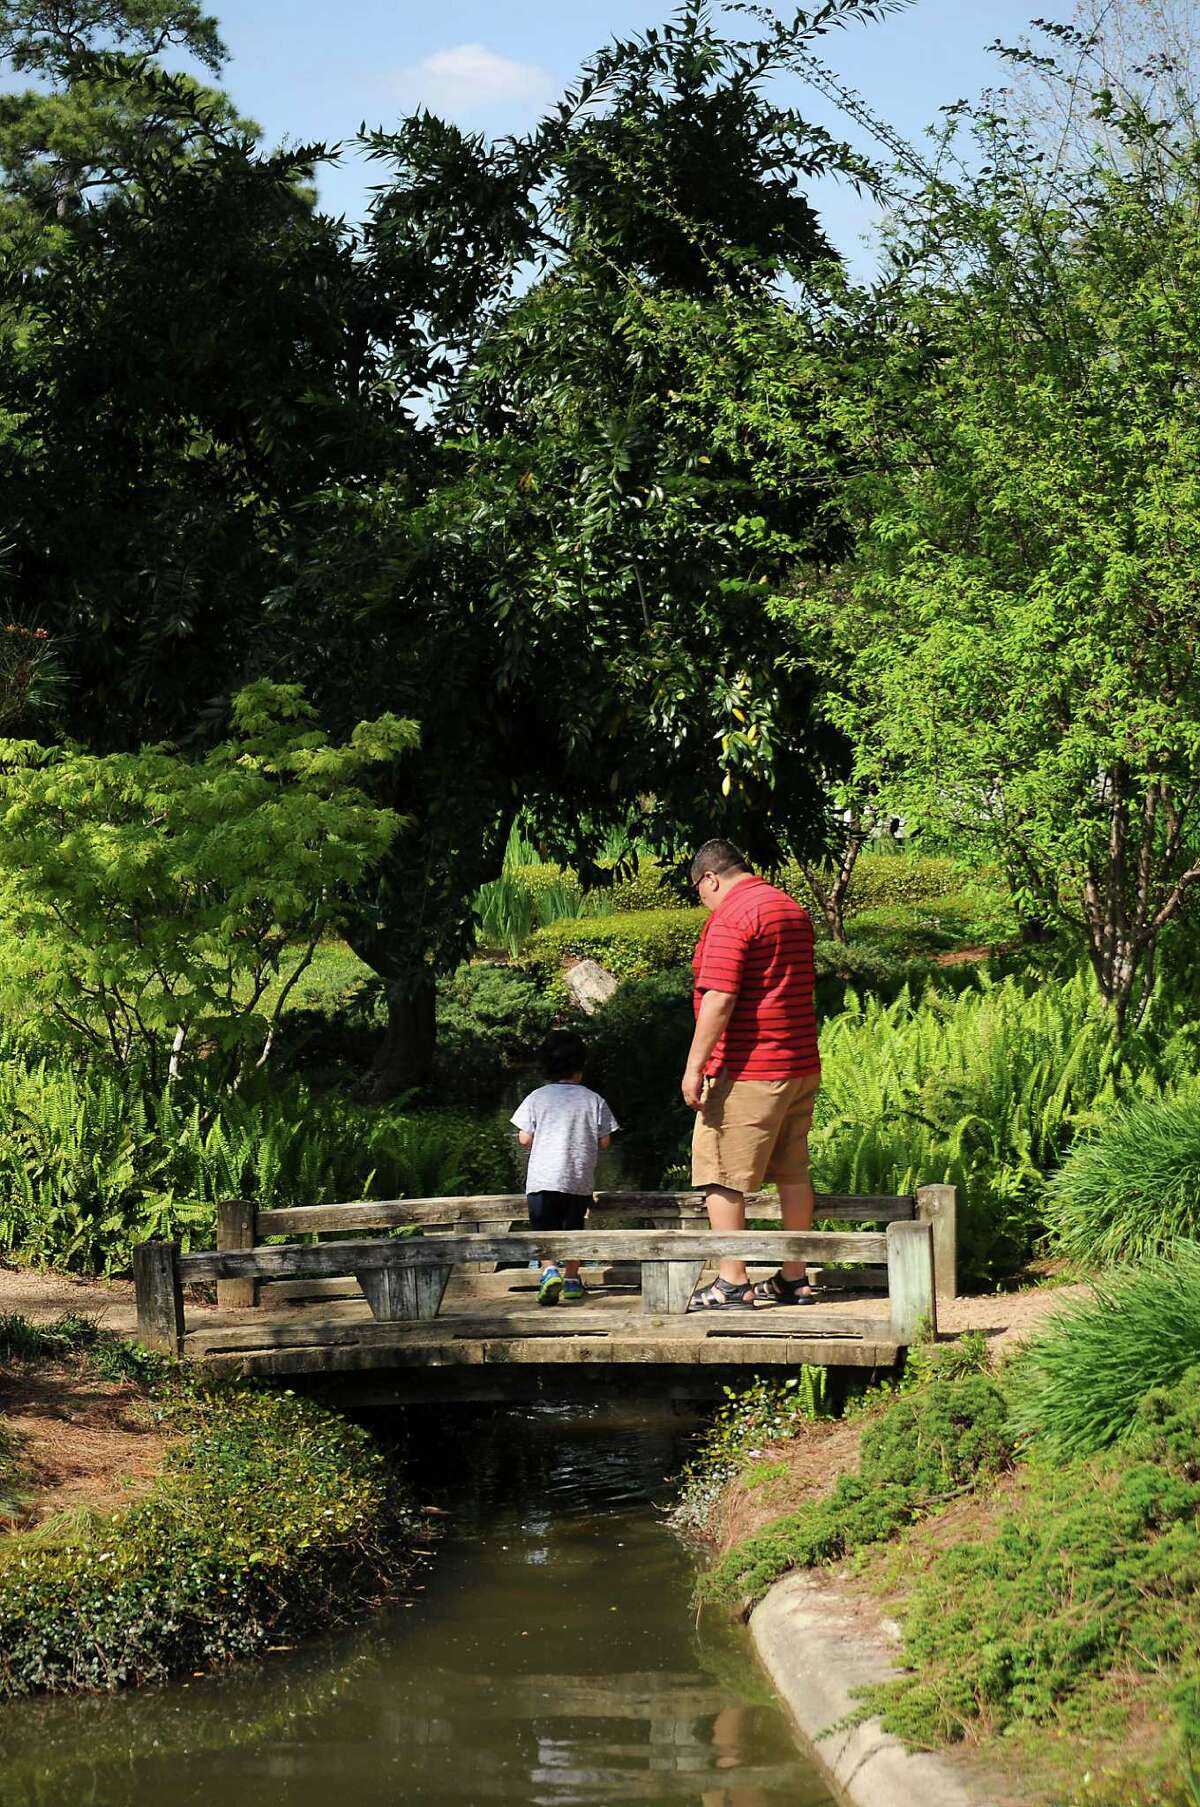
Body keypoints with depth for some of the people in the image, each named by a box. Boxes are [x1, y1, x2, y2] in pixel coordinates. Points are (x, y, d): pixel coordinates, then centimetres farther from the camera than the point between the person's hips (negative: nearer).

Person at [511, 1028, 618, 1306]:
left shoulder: (536, 1098, 1)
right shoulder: (594, 1100, 2)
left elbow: (524, 1139, 0)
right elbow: (604, 1141, 4)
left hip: (543, 1177, -1)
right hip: (580, 1179, 2)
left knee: (544, 1230, 2)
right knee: (572, 1230, 18)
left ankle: (550, 1271, -22)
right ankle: (571, 1280, 22)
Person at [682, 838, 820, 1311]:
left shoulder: (731, 917, -13)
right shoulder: (794, 911, 16)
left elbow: (719, 1000, -22)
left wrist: (695, 1065, -18)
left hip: (747, 1071, -9)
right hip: (801, 1065, 9)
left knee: (721, 1176, -3)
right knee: (793, 1173, 13)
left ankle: (732, 1284, -5)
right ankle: (794, 1280, 18)